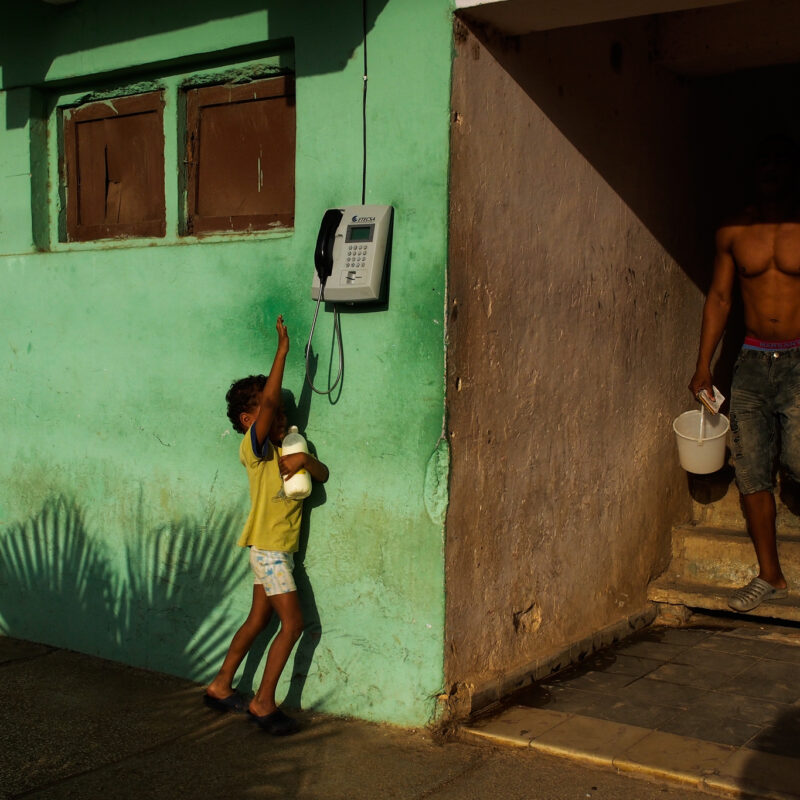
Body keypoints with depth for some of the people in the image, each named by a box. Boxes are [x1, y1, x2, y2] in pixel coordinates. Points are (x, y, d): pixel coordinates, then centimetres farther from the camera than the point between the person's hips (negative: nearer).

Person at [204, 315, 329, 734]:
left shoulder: (288, 444, 11)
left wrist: (305, 460, -17)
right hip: (268, 545, -9)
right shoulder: (255, 447, -15)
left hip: (278, 547, 9)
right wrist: (283, 350, -30)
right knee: (293, 622, -8)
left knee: (258, 620, 16)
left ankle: (220, 687, 28)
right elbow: (268, 401, -31)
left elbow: (323, 475, 5)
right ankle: (263, 702, 1)